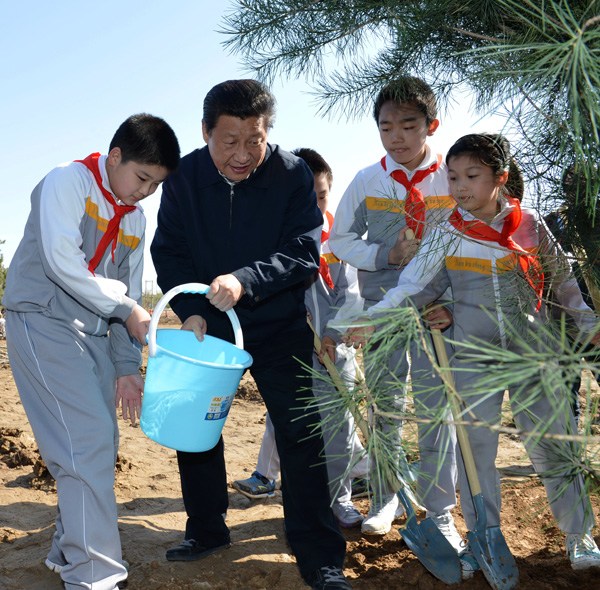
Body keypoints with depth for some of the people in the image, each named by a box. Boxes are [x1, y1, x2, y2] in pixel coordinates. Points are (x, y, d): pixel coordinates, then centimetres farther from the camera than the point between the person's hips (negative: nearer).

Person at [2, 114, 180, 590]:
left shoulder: (135, 219, 15)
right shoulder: (68, 182, -7)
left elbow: (129, 296, 14)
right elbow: (62, 263, -19)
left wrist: (128, 366, 6)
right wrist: (125, 308, -13)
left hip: (94, 334, 8)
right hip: (43, 323, -8)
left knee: (99, 445, 7)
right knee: (87, 444, -14)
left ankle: (70, 552, 23)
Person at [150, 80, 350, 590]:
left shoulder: (292, 174, -15)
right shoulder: (184, 177, -8)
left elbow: (304, 251, -20)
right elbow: (168, 251, -5)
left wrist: (244, 280, -35)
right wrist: (190, 310, -19)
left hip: (280, 326, -3)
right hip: (207, 324, 3)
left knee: (300, 434, -5)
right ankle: (206, 531, 33)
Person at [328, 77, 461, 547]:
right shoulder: (367, 181, 0)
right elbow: (341, 239, 7)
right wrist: (386, 255, -11)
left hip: (438, 309, -2)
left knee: (436, 409, 0)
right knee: (384, 406, 11)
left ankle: (440, 514, 15)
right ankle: (387, 498, 29)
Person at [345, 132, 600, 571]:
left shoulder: (530, 225, -1)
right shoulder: (447, 235, -5)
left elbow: (562, 278, 12)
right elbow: (413, 285, -11)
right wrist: (372, 320, -24)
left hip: (533, 350, 1)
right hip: (473, 357, -1)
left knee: (554, 447, 8)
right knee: (475, 449, 4)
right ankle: (484, 537, 22)